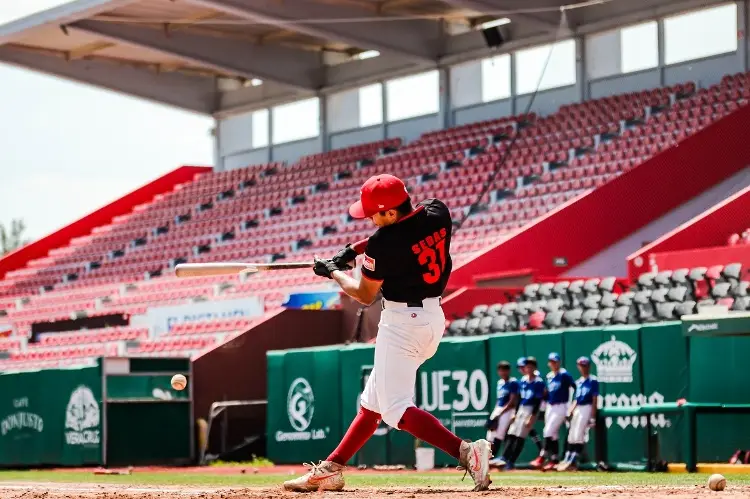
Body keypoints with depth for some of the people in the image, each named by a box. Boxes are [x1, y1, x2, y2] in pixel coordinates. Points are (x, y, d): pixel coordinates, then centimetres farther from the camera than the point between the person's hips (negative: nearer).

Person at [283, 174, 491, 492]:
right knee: (372, 402, 16)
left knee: (396, 409, -10)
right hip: (434, 318, 10)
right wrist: (356, 248, 14)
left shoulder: (383, 243, -21)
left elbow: (364, 296, -5)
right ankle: (330, 470, 23)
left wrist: (333, 272, 11)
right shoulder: (438, 212, -2)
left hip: (402, 320, -10)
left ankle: (466, 451, -25)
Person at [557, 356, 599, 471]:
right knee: (571, 436, 6)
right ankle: (567, 460, 8)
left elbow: (595, 400, -9)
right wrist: (570, 412, 5)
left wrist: (593, 417, -15)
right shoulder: (578, 382, 16)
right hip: (577, 409, 8)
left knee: (578, 436, -13)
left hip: (587, 408, -8)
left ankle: (573, 462, -14)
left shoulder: (593, 380, -5)